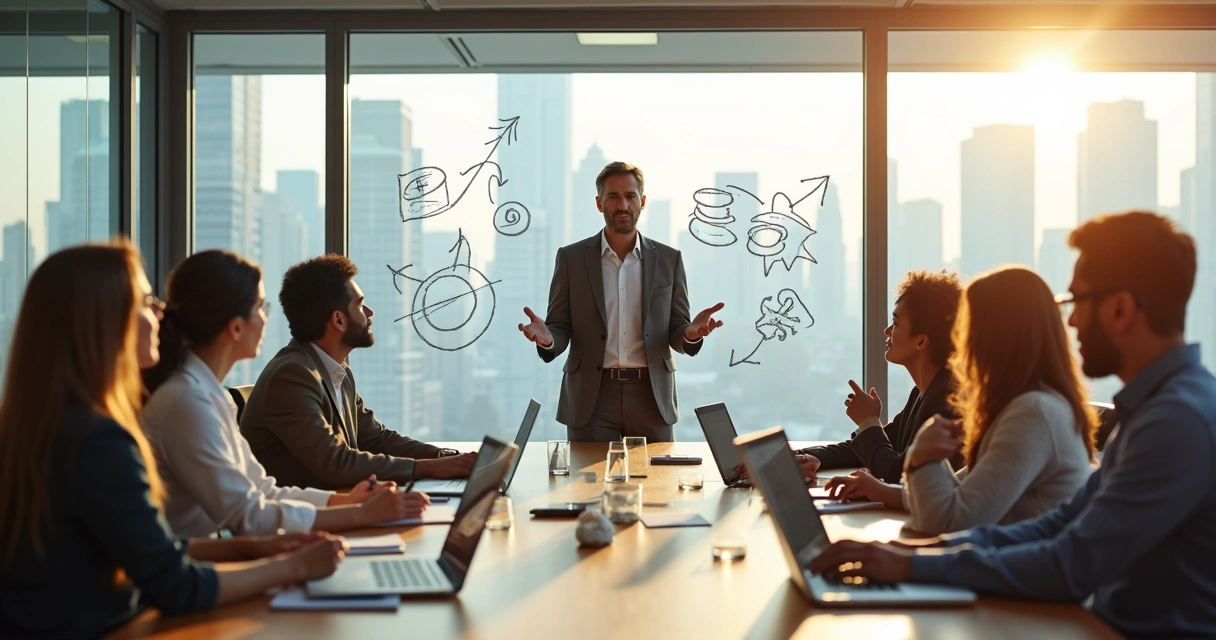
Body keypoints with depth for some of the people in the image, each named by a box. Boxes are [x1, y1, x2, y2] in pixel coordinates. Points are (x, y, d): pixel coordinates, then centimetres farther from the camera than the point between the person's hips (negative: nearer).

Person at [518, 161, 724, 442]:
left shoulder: (669, 259, 6)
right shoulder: (571, 258, 3)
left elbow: (676, 334, 7)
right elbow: (561, 329, 3)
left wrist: (691, 333, -17)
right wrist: (548, 339, -20)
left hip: (651, 395, 1)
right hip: (591, 396, -1)